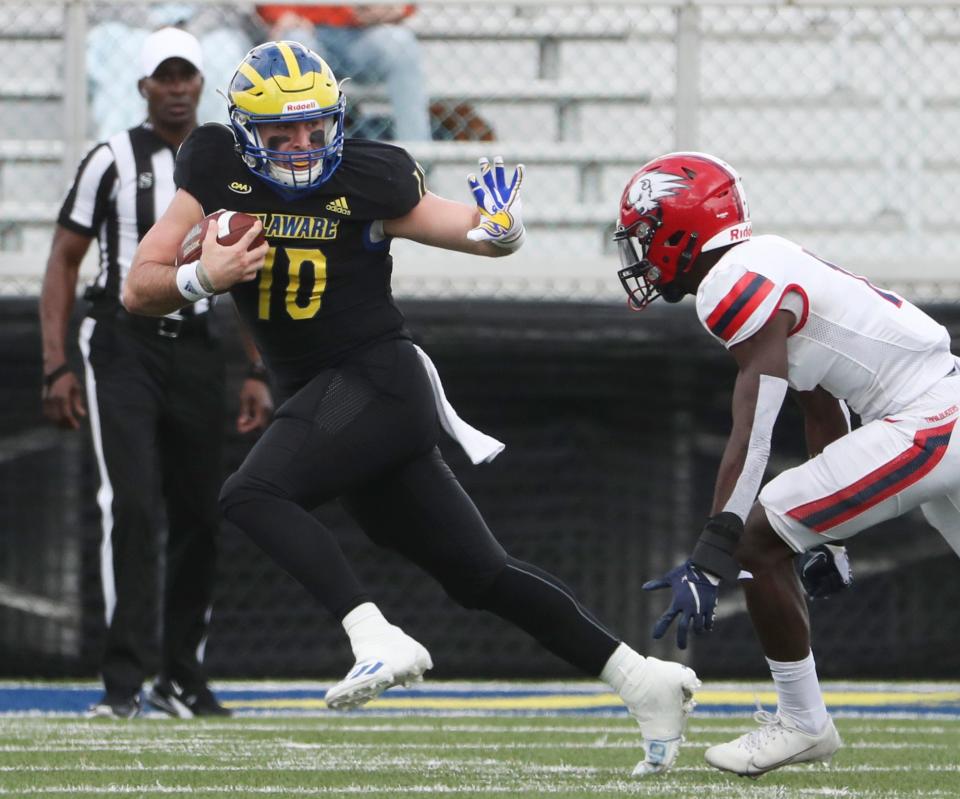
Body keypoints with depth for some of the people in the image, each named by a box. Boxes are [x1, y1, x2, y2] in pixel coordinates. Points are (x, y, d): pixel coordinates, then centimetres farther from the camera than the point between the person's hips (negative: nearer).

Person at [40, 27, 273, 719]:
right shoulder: (113, 161, 1)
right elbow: (64, 262, 2)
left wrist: (260, 374, 7)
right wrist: (57, 367, -7)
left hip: (199, 351, 4)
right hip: (123, 345, -4)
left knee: (201, 518, 4)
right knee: (129, 506, -17)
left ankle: (184, 680, 16)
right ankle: (123, 683, -18)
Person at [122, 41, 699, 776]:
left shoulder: (367, 180, -9)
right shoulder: (216, 173, 2)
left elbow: (490, 238, 2)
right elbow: (140, 290, 2)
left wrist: (500, 225, -22)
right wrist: (202, 278, -18)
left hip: (379, 377, -6)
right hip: (321, 396, 6)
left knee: (254, 495, -27)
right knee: (479, 575, 6)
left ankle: (379, 642, -35)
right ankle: (643, 682, 10)